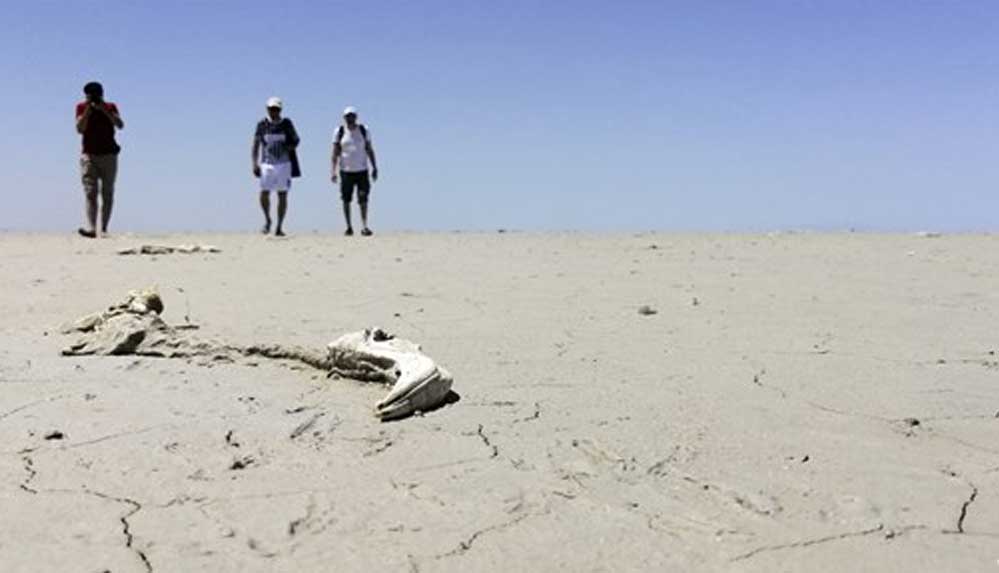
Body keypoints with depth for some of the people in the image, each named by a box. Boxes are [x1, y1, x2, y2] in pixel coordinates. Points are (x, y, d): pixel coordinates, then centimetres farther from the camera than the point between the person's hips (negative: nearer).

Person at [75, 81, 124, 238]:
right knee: (90, 193, -12)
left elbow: (120, 125, -14)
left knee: (107, 194, 2)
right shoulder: (81, 107, 2)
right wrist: (88, 111, -18)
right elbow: (79, 129, -9)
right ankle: (91, 228, -22)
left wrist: (105, 110, -23)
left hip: (108, 155, 1)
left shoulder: (110, 107, 2)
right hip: (89, 155, -1)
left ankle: (104, 228, 9)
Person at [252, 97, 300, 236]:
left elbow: (296, 140, 11)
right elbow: (256, 145, 6)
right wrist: (255, 164, -3)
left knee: (282, 195, 0)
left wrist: (289, 147, -10)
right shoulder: (262, 124, 3)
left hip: (284, 164, 0)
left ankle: (279, 227, 8)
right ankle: (267, 220, 15)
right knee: (264, 194, -10)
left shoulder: (286, 124, 3)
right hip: (266, 164, 0)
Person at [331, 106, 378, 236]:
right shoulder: (339, 131, 2)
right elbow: (335, 152, 2)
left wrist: (374, 167, 3)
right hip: (346, 170, 0)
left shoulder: (364, 130, 4)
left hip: (362, 170, 0)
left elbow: (369, 150, 8)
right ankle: (349, 227, 13)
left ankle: (364, 226, -7)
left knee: (363, 199, -8)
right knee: (346, 199, 4)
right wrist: (333, 171, -5)